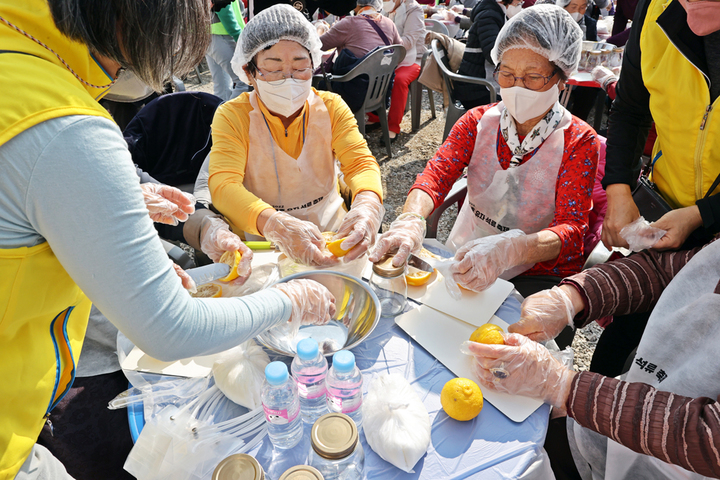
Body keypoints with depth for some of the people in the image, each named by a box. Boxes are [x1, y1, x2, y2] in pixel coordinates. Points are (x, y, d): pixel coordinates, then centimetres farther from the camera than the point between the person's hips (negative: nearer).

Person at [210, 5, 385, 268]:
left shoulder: (331, 107, 1)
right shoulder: (232, 116, -8)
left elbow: (360, 162, -10)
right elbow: (223, 185, -21)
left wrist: (368, 205, -36)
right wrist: (275, 224, -43)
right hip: (258, 241, -6)